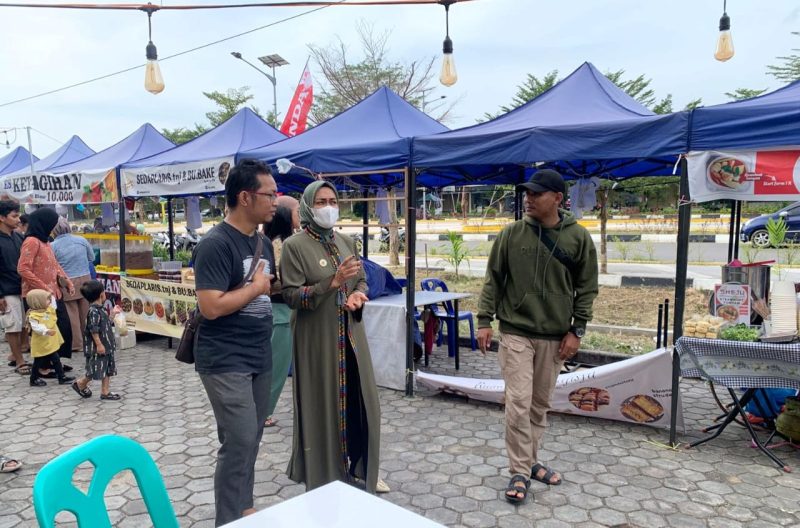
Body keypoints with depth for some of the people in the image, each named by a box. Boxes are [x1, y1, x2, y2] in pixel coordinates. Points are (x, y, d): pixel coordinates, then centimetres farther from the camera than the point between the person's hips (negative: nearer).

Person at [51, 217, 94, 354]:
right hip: (85, 279, 3)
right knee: (85, 313, 14)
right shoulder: (81, 240, -2)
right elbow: (92, 258, 9)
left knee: (71, 314, 6)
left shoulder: (53, 246, -10)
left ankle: (76, 343, 12)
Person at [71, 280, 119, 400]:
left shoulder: (100, 309, 11)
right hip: (97, 348, -9)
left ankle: (105, 391, 16)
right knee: (96, 370, 0)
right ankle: (80, 383, 24)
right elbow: (93, 329, -23)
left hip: (106, 346, 9)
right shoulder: (93, 311, -19)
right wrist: (99, 345, -23)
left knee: (107, 369, 10)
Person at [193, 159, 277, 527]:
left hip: (259, 357, 8)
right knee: (239, 440, -6)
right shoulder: (215, 244, -17)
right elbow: (211, 306, -24)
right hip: (225, 361, -8)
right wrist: (255, 288, -14)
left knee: (251, 437, 16)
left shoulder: (263, 243, 9)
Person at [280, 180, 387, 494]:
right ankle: (323, 476, 22)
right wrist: (333, 282, -23)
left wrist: (357, 295, -9)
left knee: (361, 401, 11)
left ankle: (361, 468, 29)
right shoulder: (295, 246, -9)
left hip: (350, 335, 6)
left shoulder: (347, 242, 8)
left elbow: (362, 280, 15)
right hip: (317, 339, -5)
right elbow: (291, 295, -14)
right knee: (322, 405, 4)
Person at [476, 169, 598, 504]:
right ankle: (520, 471, 9)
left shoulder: (578, 238, -2)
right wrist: (484, 320, -3)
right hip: (515, 332, -1)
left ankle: (530, 460, 29)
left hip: (554, 336, 1)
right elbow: (493, 280, 2)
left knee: (541, 403, 12)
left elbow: (587, 288, 3)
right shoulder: (511, 234, -2)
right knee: (519, 402, -5)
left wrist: (577, 330, -2)